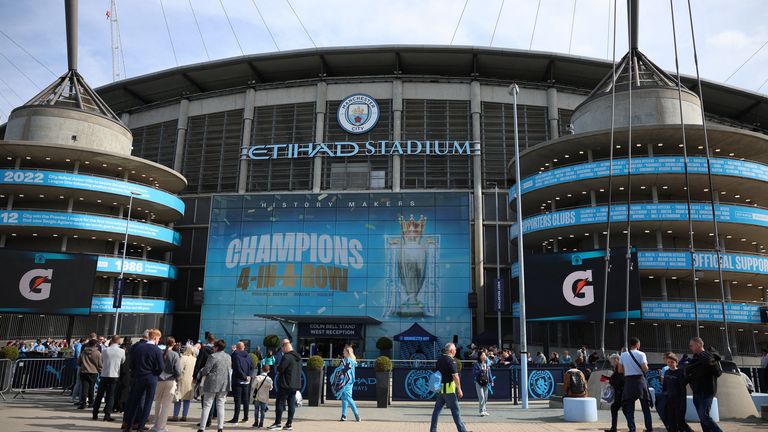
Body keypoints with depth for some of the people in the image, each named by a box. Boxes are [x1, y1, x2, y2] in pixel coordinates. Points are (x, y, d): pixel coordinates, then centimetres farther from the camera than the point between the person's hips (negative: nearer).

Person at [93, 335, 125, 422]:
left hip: (104, 375, 2)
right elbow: (123, 362, 6)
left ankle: (95, 414, 16)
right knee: (111, 396, 4)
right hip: (115, 375, -2)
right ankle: (107, 415, -1)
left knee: (99, 395, 12)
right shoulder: (122, 351, -8)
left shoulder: (104, 350, -3)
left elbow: (101, 361, 10)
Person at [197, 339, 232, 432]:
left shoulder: (213, 356, -12)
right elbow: (230, 370, 14)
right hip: (224, 384, 5)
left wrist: (201, 373, 7)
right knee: (220, 406, 12)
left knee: (207, 406, 2)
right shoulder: (229, 357, 7)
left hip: (212, 384, -5)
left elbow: (205, 370, -13)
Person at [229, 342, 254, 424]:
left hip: (238, 380, -5)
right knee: (245, 399, 11)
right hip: (246, 381, 5)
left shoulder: (235, 355, -11)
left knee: (238, 400, -4)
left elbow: (237, 368, -16)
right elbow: (252, 367, 7)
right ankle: (245, 417, 16)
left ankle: (236, 418, -3)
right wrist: (248, 376, 2)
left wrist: (245, 376, -9)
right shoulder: (248, 355, 6)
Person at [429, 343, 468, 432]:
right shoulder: (451, 360, -13)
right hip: (449, 389, -7)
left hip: (439, 388, 7)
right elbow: (455, 376, -17)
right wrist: (459, 389, -12)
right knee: (455, 410, -1)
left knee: (437, 409, 11)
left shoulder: (439, 359, 11)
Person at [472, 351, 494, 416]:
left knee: (485, 398, 10)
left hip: (486, 382, 6)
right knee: (481, 397, -12)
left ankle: (484, 410, 21)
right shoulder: (477, 364, -6)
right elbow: (474, 372, -13)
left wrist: (491, 381, 12)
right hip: (479, 382, -6)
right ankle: (482, 411, -11)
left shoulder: (487, 364, 10)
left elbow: (489, 373, 16)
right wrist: (481, 370, -22)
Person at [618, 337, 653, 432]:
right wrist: (646, 364, 9)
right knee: (645, 407, 11)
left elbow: (620, 370, 5)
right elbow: (645, 368, -12)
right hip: (639, 380, -1)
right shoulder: (641, 354, -5)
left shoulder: (623, 355, 4)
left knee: (629, 408, 5)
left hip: (628, 381, 2)